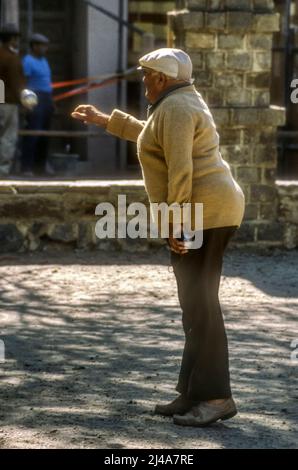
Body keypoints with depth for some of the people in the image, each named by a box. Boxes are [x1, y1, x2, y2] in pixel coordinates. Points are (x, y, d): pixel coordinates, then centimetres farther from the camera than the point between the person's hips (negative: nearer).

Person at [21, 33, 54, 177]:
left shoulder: (43, 61, 19)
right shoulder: (28, 61, -8)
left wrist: (50, 101, 19)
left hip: (47, 99, 9)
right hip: (35, 100, -9)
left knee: (44, 135, 8)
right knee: (33, 133, -14)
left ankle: (40, 167, 13)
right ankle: (26, 167, -15)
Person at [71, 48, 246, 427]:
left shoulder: (175, 108, -13)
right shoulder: (181, 102, 19)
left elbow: (179, 169, -21)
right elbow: (151, 135, 38)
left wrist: (176, 223, -22)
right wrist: (103, 120, 41)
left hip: (202, 211, -11)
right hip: (210, 211, 11)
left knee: (200, 306, -11)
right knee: (197, 305, 10)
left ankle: (216, 397, -12)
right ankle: (195, 394, 13)